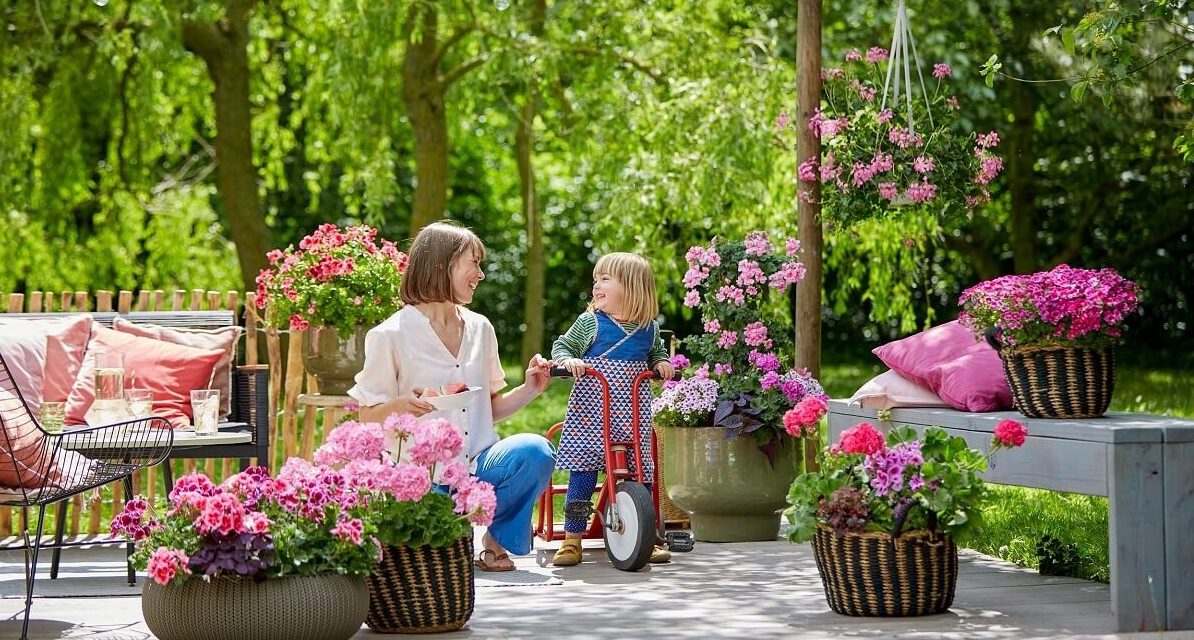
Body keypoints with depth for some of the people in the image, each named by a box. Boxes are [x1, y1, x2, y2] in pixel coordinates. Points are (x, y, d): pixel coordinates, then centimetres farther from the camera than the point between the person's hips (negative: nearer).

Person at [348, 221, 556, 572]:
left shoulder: (480, 328, 14)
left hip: (477, 464, 4)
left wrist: (529, 389, 1)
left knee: (536, 451, -29)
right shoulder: (391, 335, -4)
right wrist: (401, 406, -22)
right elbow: (368, 416, -1)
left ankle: (497, 536, -3)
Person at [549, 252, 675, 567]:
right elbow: (562, 345, 6)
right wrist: (567, 360, -15)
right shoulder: (590, 322, -1)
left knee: (640, 471, 3)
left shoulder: (648, 329, 7)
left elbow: (656, 352, 25)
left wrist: (661, 363, 4)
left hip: (632, 414, 2)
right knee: (583, 469, -6)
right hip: (590, 410, -2)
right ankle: (572, 538, 1)